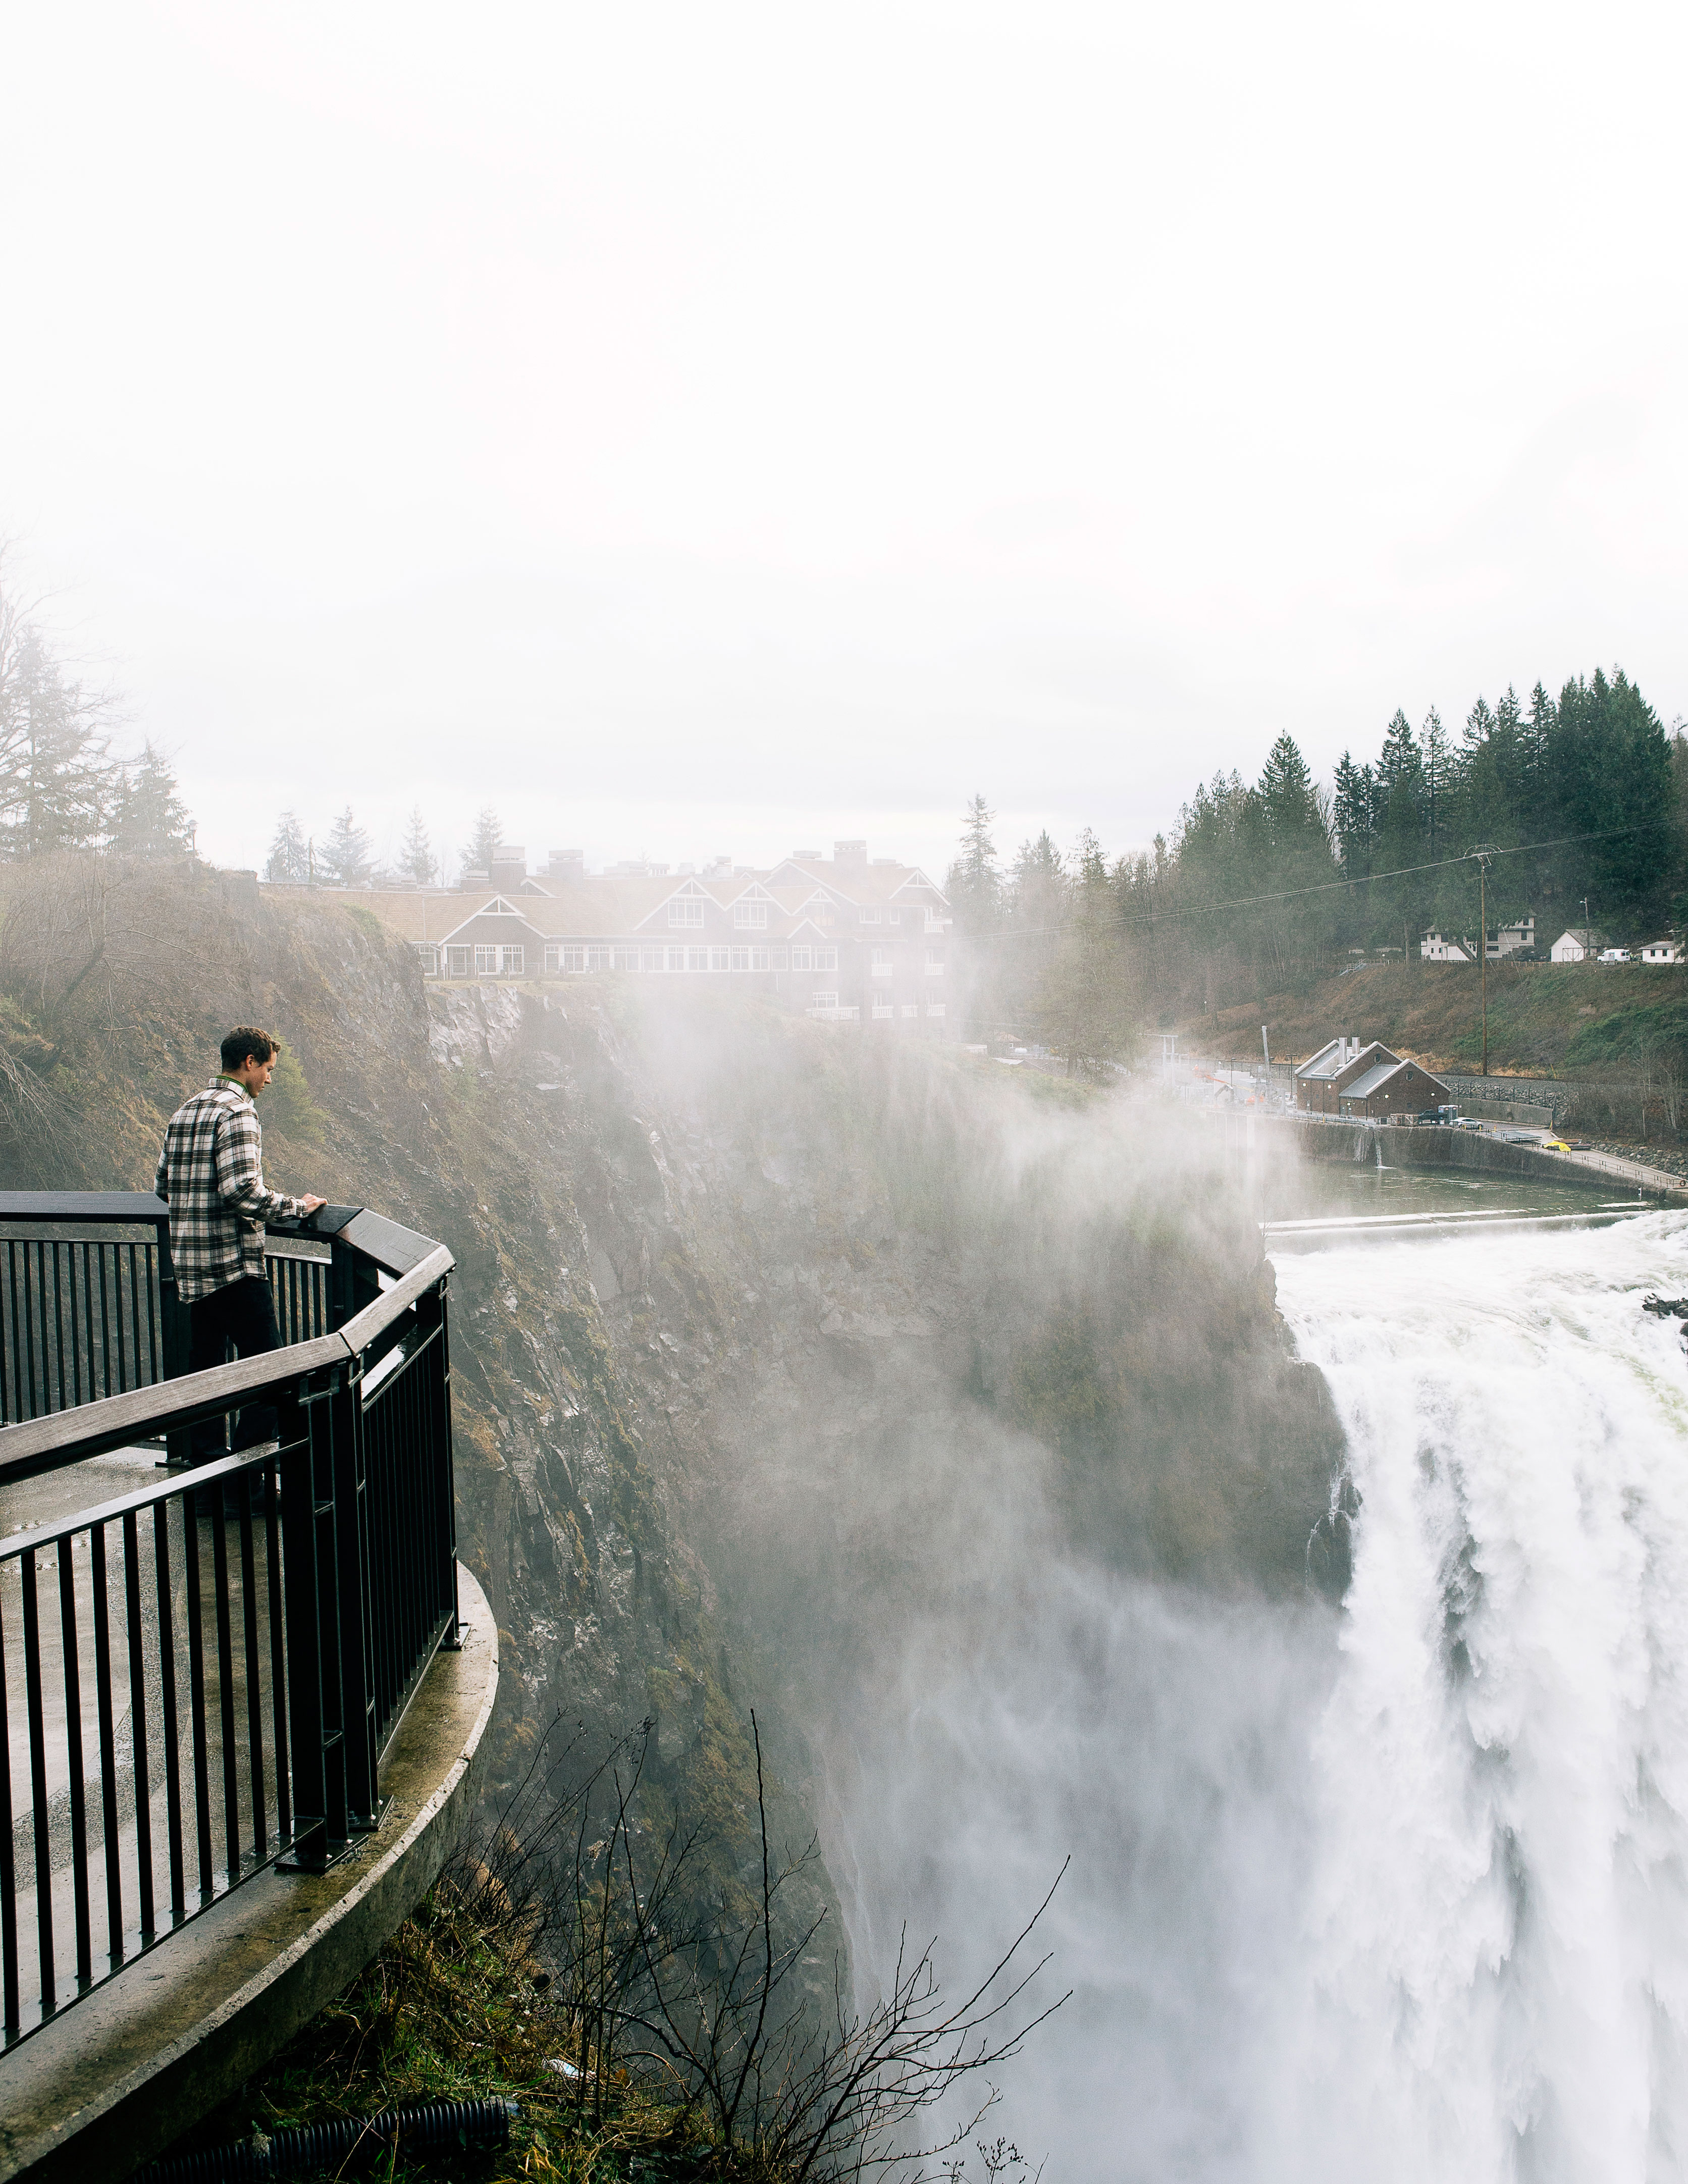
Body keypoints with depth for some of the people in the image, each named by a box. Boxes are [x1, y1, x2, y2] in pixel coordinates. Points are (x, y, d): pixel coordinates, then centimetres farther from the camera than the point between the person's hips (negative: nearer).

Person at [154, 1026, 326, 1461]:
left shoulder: (185, 1110, 14)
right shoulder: (237, 1111, -13)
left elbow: (162, 1185, 18)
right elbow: (243, 1189, -23)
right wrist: (297, 1207, -12)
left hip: (190, 1266, 9)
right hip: (234, 1262, -9)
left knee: (205, 1365, 14)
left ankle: (206, 1471, 20)